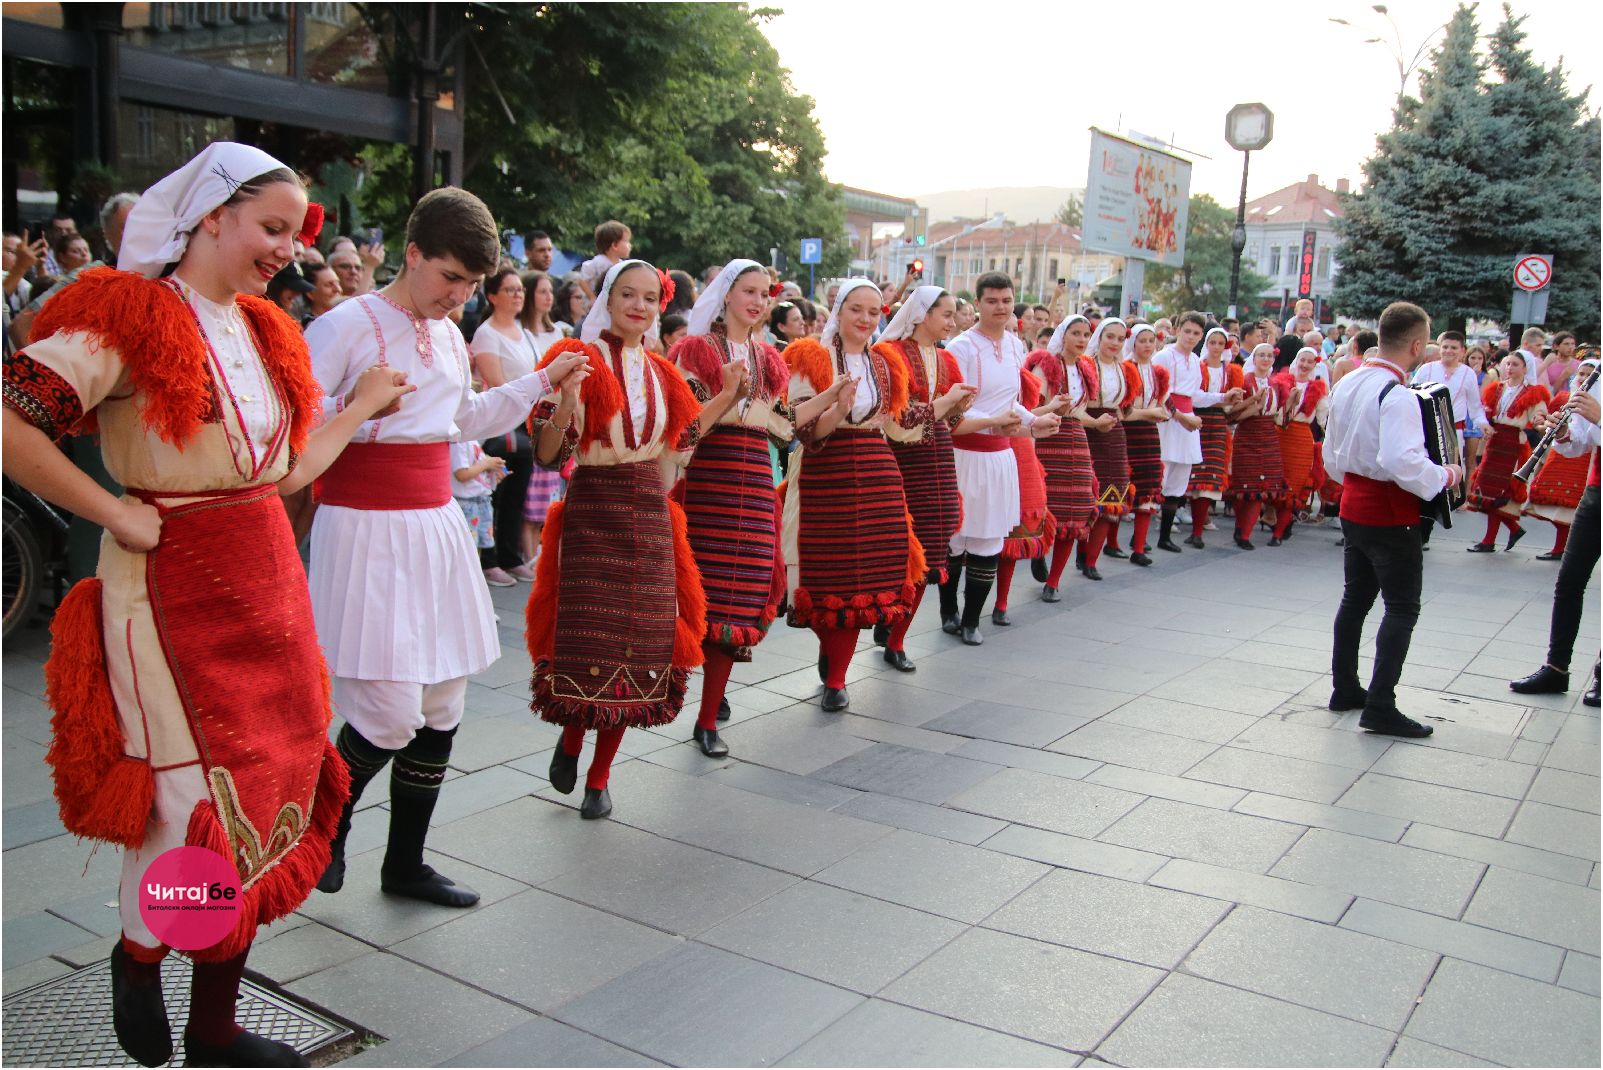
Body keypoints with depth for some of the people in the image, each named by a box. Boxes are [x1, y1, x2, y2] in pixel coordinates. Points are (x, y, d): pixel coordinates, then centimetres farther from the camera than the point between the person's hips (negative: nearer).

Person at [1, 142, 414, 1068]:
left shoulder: (262, 330, 14)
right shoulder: (133, 316, -11)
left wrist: (362, 406, 19)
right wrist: (118, 513, -18)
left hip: (267, 581, 8)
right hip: (176, 586, -7)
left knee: (264, 792, 11)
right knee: (196, 801, 1)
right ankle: (139, 956, 36)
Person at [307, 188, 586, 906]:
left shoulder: (449, 336, 14)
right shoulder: (348, 324, -9)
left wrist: (542, 381, 25)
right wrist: (364, 409, -26)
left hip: (435, 525, 8)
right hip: (365, 529, -7)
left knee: (442, 708, 9)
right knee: (391, 712, -10)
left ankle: (405, 863, 25)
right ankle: (328, 822, 23)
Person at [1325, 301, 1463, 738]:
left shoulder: (1348, 383, 7)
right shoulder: (1397, 395, -21)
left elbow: (1332, 458, 15)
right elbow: (1401, 461, -33)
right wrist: (1445, 476, -19)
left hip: (1353, 505, 9)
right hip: (1391, 514, -9)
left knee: (1355, 599, 17)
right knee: (1401, 609, -2)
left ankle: (1344, 688, 25)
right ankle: (1380, 706, -4)